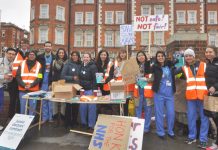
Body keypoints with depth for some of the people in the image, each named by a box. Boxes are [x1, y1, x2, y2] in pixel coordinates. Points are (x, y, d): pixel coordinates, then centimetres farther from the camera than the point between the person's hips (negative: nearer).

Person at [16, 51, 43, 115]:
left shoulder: (38, 65, 3)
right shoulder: (22, 64, 6)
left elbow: (39, 78, -3)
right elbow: (18, 76, 1)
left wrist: (31, 85, -15)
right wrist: (24, 85, -12)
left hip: (34, 90, -1)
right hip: (22, 90, 1)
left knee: (32, 107, 5)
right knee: (23, 107, 10)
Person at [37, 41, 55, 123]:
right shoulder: (40, 57, 6)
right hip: (43, 82, 2)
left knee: (51, 100, 5)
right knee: (43, 101, 9)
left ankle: (50, 117, 18)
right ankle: (44, 117, 20)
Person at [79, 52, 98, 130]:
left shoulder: (93, 66, -7)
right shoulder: (81, 66, 13)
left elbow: (95, 79, -12)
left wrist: (94, 89, -17)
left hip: (90, 90, -6)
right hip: (82, 89, 6)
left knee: (91, 107, -1)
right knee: (82, 107, 10)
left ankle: (91, 124, 11)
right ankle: (83, 122, 27)